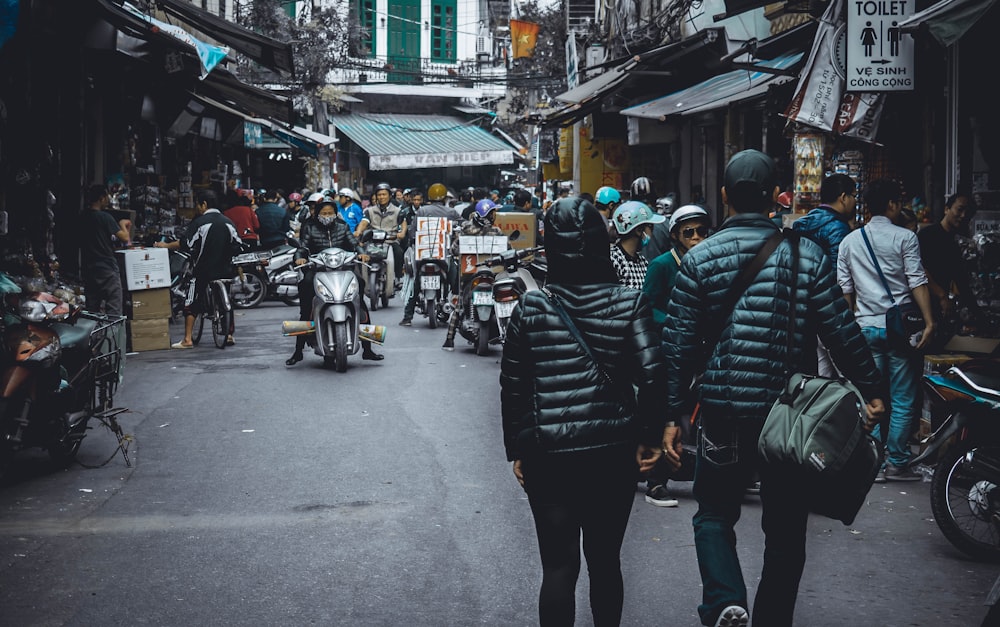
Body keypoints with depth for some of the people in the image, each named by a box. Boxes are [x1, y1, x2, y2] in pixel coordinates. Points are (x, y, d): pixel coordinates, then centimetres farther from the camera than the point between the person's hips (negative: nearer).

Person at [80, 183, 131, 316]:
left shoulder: (81, 217, 7)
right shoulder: (105, 217, -13)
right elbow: (125, 238, -15)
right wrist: (122, 224, 6)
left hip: (89, 269, 7)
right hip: (107, 269, -7)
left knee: (91, 310, 11)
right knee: (114, 310, -5)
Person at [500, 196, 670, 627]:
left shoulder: (530, 308, -4)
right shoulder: (630, 304, -5)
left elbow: (513, 388, 0)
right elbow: (652, 376, -11)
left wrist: (517, 450, 10)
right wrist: (650, 437, 2)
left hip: (548, 456, -1)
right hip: (614, 452, 1)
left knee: (558, 565, 5)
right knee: (606, 560, 16)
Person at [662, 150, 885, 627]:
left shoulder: (699, 258, -4)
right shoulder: (807, 254, -3)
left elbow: (680, 345, -4)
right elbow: (842, 332, -3)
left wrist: (673, 414, 2)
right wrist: (870, 390, 7)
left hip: (723, 409, -1)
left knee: (714, 512, 14)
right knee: (785, 525, 14)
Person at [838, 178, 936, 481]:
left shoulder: (849, 241, 8)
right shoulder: (904, 237, -5)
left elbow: (845, 289, 11)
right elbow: (918, 283, -11)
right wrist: (929, 322, -10)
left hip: (866, 328, 4)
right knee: (902, 400, 3)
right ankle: (897, 463, 4)